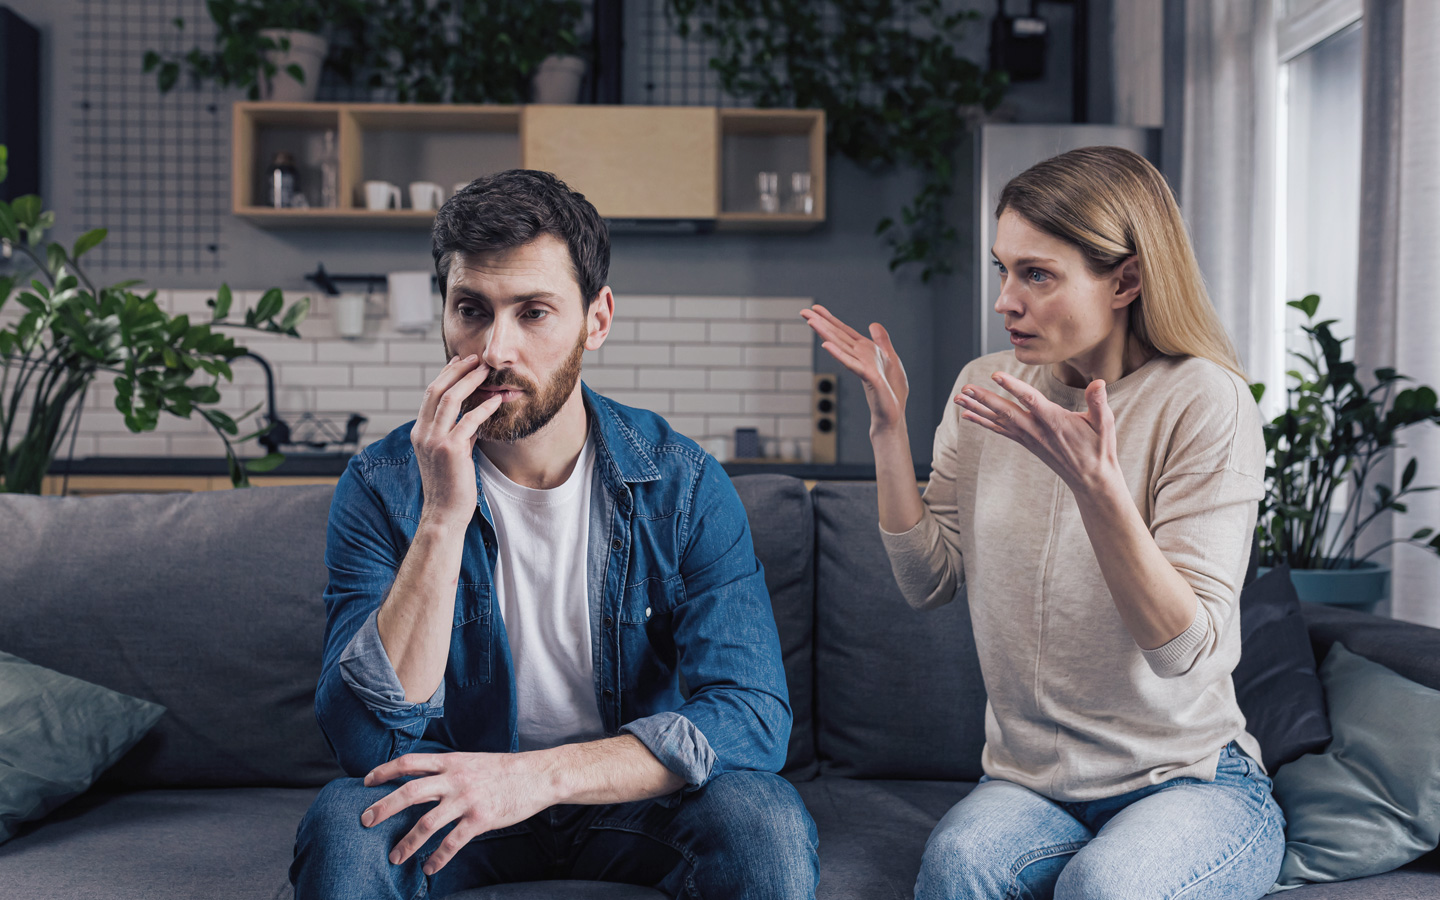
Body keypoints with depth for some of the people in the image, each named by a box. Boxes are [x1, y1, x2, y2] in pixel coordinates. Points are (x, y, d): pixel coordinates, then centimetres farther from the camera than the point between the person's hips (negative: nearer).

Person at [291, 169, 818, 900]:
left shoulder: (682, 485, -13)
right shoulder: (382, 485, -12)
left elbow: (752, 714, -21)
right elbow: (370, 744, -22)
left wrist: (537, 774, -31)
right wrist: (444, 518, -32)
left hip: (632, 802, 1)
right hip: (454, 801, 0)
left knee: (765, 822, -29)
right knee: (343, 827, -31)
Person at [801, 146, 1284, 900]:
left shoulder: (1204, 400, -12)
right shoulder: (985, 388, 3)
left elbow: (1184, 649, -19)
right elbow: (928, 583, 1)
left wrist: (1094, 481, -30)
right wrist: (889, 427, -7)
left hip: (1192, 780, -2)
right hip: (1030, 782, 3)